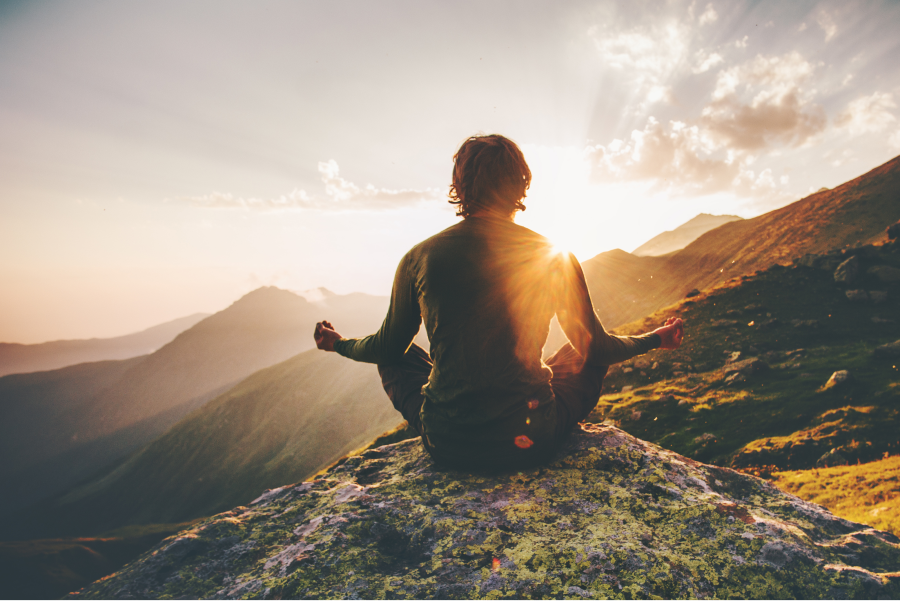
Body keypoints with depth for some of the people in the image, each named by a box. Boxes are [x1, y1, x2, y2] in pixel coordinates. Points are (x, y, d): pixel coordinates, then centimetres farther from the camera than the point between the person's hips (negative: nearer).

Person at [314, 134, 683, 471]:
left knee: (396, 357, 27)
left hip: (448, 447, 1)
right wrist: (657, 339, 27)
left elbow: (387, 347, 8)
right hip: (532, 445, 0)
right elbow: (595, 347, 6)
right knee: (590, 357, 26)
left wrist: (338, 344, 31)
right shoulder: (556, 259, -7)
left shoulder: (418, 258, -6)